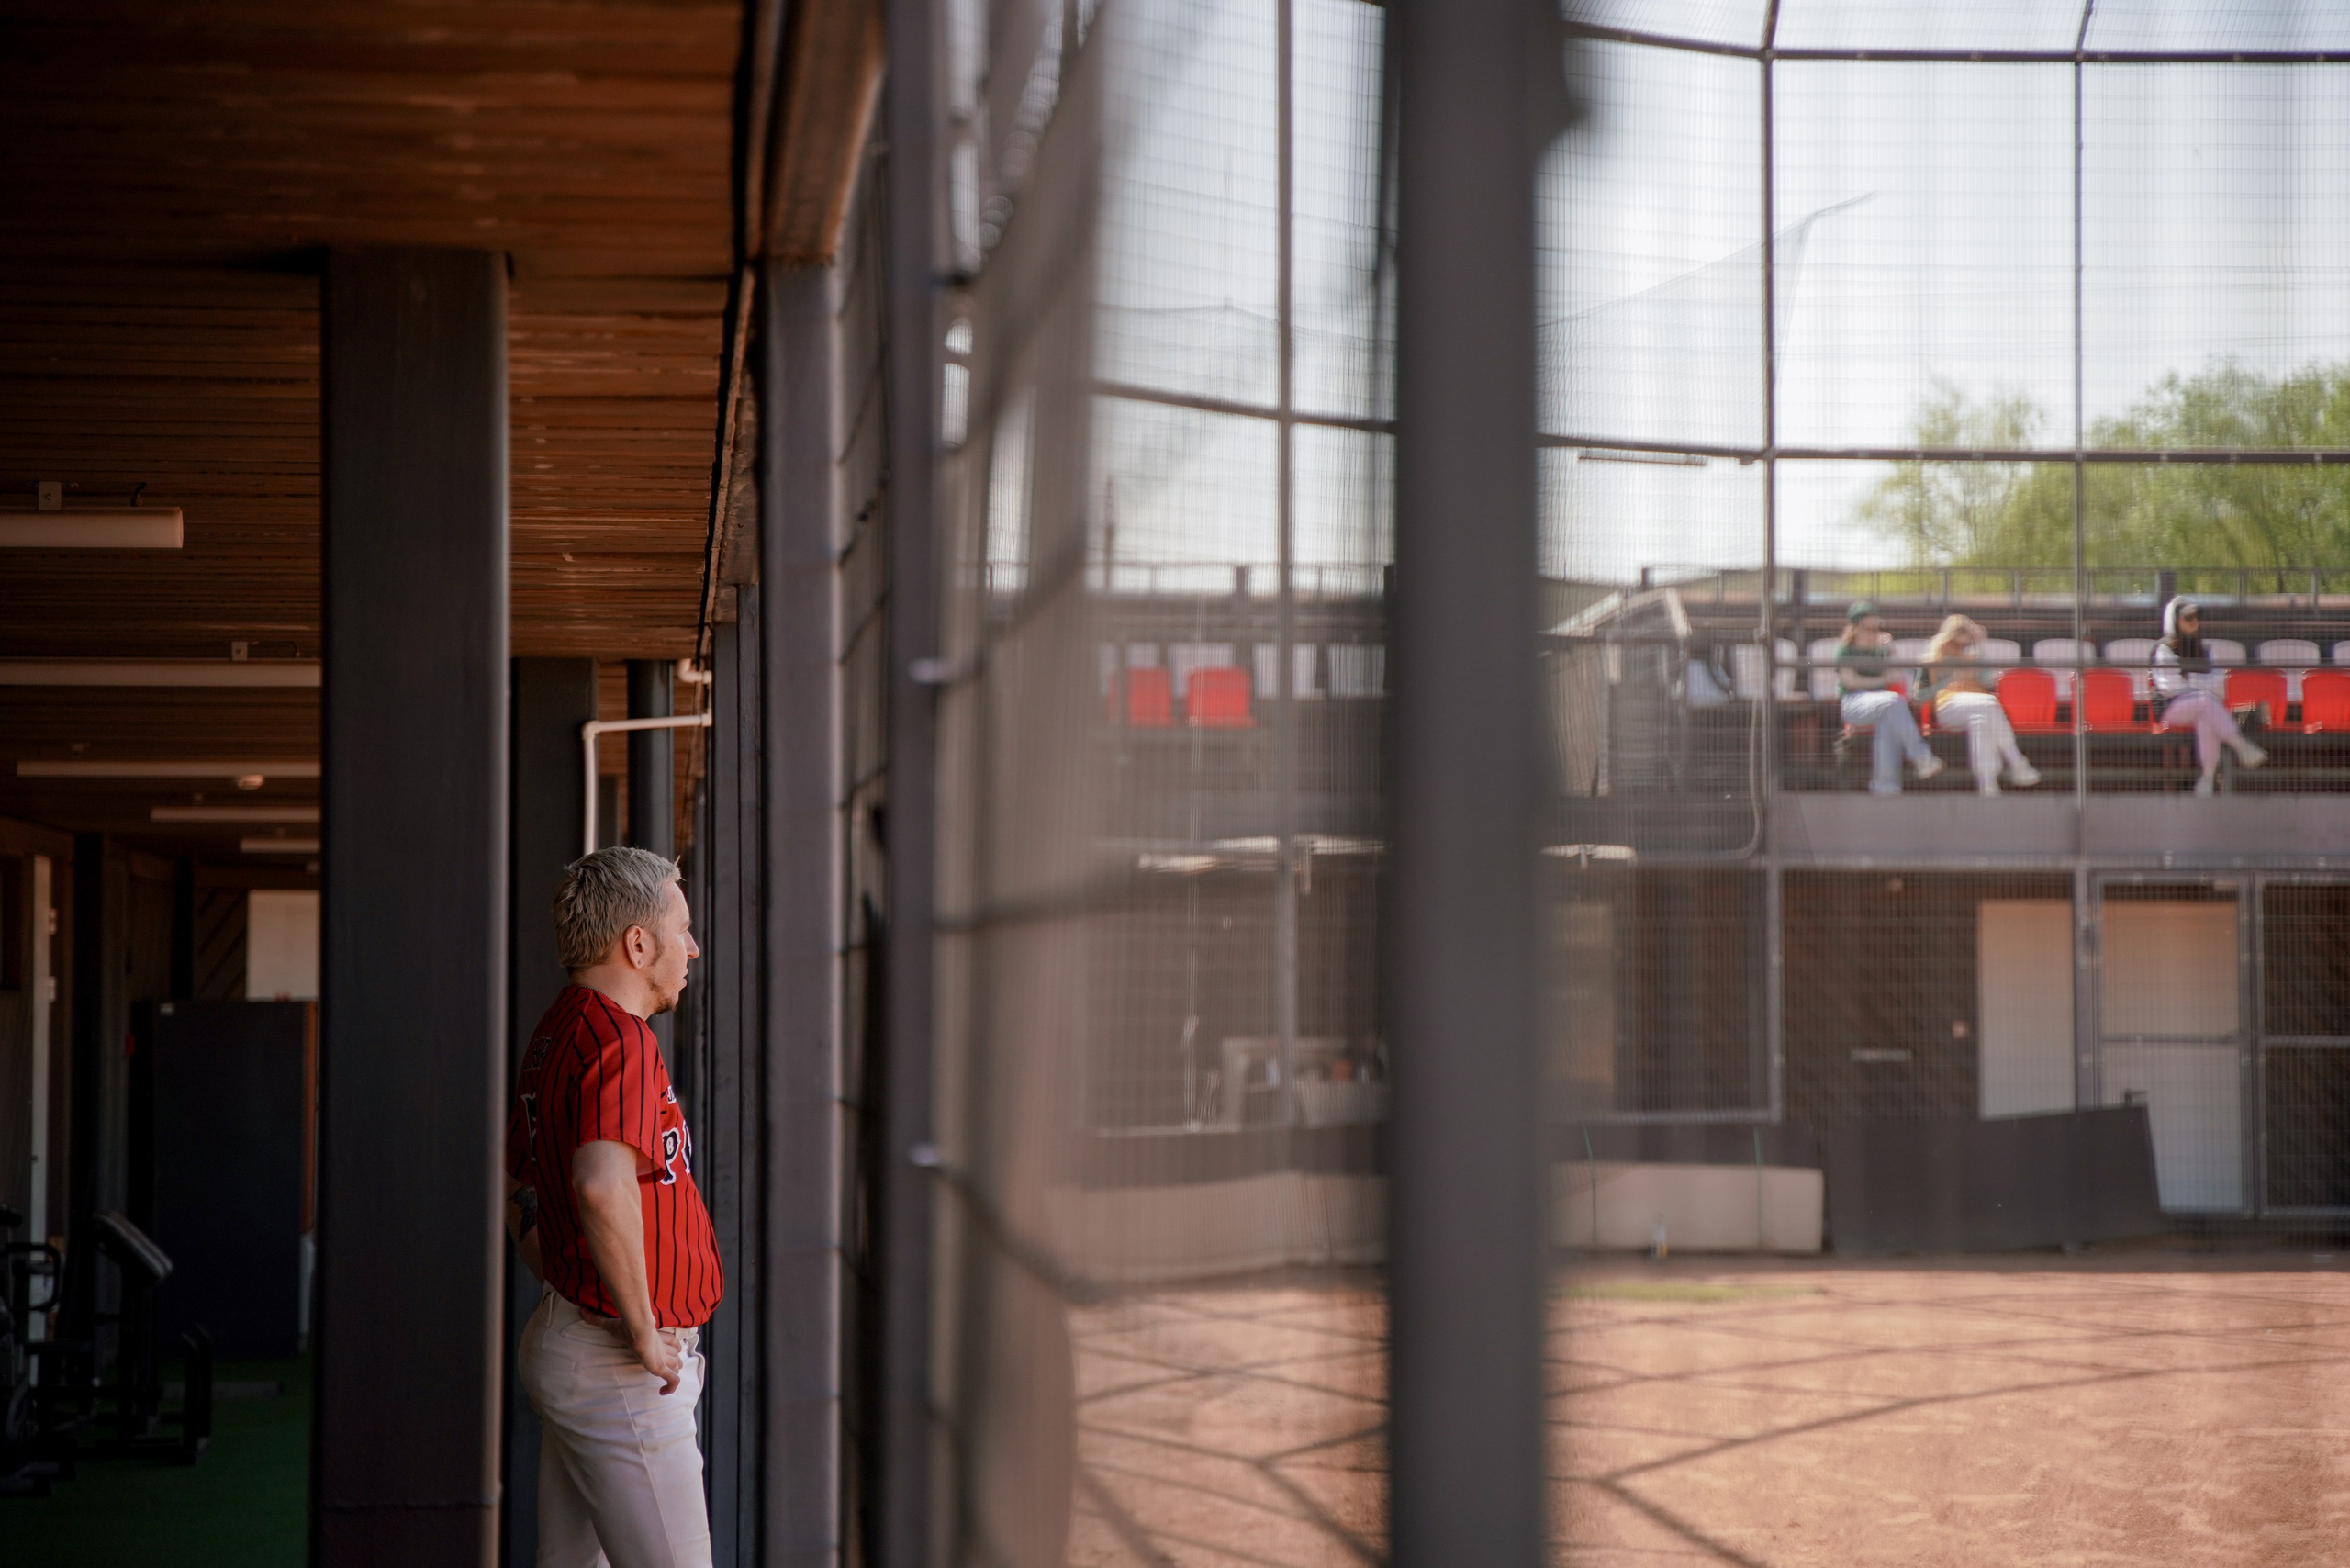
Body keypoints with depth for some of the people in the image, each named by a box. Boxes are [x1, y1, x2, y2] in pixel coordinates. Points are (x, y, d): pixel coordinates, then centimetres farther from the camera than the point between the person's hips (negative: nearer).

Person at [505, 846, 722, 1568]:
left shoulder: (553, 1035, 14)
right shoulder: (619, 1041, -18)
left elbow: (514, 1187, 27)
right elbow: (603, 1187, -35)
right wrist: (644, 1334, -25)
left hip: (562, 1339, 10)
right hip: (623, 1372, -10)